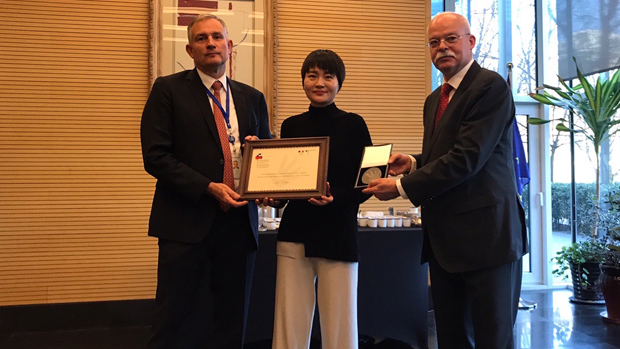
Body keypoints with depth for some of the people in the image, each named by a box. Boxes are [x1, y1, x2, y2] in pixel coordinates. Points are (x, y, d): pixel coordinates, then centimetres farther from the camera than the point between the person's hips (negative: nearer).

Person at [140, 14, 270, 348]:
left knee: (231, 321, 11)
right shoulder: (168, 90, 0)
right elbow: (155, 156, -9)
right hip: (187, 221, -4)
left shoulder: (252, 98, 13)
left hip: (239, 221, 4)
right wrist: (209, 188, -18)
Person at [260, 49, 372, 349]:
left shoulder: (353, 125, 0)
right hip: (294, 235, 3)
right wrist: (272, 197, -4)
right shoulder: (291, 126, 10)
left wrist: (336, 197, -18)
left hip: (337, 235, -3)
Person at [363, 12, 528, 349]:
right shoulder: (434, 100, 16)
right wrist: (413, 163, 3)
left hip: (485, 236, -8)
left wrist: (401, 187, -16)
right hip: (444, 239, 8)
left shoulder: (491, 87, -11)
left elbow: (466, 158, -20)